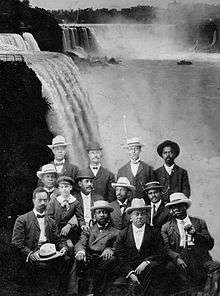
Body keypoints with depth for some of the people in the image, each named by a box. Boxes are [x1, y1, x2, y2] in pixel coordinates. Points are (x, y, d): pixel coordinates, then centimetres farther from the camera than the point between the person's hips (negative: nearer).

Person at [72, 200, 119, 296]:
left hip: (103, 260, -1)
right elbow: (80, 243, 7)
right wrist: (81, 251, -19)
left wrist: (109, 250, -17)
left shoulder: (115, 233, 21)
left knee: (111, 259, -34)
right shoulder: (88, 231, 25)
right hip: (87, 259, 1)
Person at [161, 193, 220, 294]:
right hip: (180, 262, -1)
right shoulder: (166, 227, 15)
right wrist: (177, 258, -16)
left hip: (201, 261, 1)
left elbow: (210, 245, 9)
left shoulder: (199, 223, 18)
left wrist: (195, 233, -5)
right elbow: (166, 249, 3)